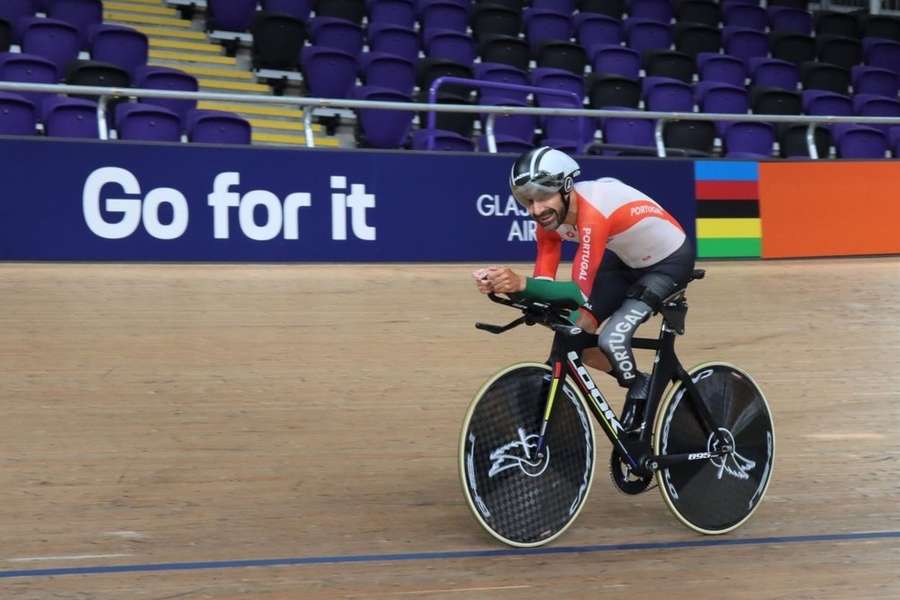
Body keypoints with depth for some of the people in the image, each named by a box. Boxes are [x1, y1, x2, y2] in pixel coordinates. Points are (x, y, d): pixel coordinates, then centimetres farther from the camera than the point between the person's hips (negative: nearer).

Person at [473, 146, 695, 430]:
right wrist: (501, 284, -36)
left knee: (612, 339, -24)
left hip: (670, 259, -8)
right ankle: (642, 386, 18)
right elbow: (545, 283, -17)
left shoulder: (592, 213, -37)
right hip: (625, 259, 8)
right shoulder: (551, 216, -14)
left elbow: (581, 292, -39)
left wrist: (522, 283, -51)